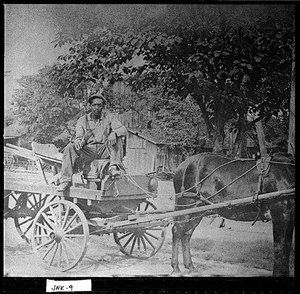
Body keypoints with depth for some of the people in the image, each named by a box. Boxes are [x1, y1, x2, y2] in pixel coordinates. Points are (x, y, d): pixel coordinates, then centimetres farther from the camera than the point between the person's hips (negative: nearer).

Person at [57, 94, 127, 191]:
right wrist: (79, 142, -23)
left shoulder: (108, 117, 8)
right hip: (88, 150, 1)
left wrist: (114, 133, -28)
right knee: (70, 147, -24)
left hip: (104, 150, -1)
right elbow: (79, 138, 4)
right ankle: (66, 180, -24)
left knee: (115, 139, -25)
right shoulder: (82, 120, 10)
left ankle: (114, 166, -36)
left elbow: (123, 130, -4)